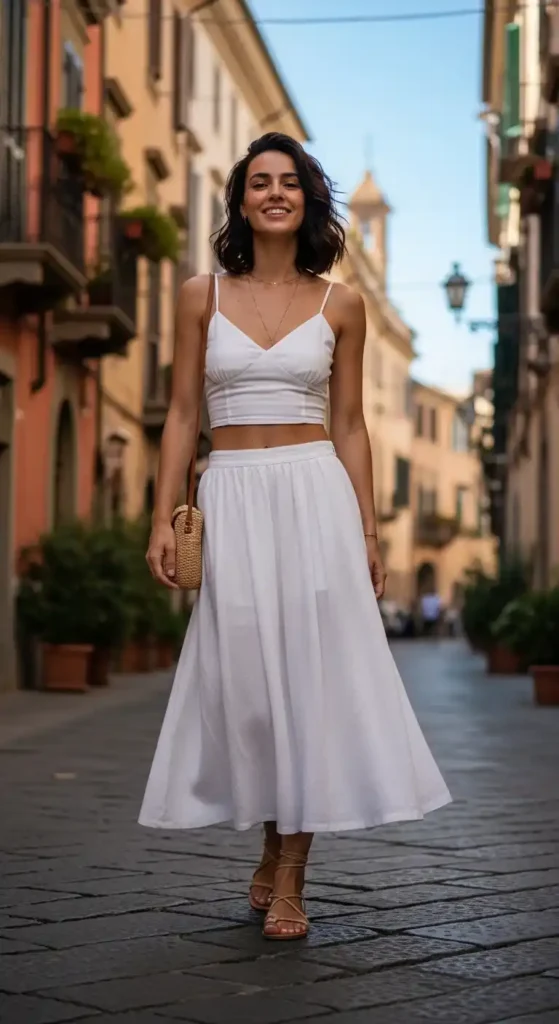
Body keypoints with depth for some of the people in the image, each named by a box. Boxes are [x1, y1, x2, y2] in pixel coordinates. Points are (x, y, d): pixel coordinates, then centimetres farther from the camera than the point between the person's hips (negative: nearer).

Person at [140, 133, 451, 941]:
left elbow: (349, 426, 8)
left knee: (312, 672, -4)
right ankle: (274, 854, 25)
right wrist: (163, 520, -3)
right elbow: (182, 414, 5)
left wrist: (367, 531, 2)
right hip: (232, 498, 1)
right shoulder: (202, 296, 6)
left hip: (315, 495, 0)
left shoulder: (339, 305, 6)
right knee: (245, 676, 3)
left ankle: (288, 879, 5)